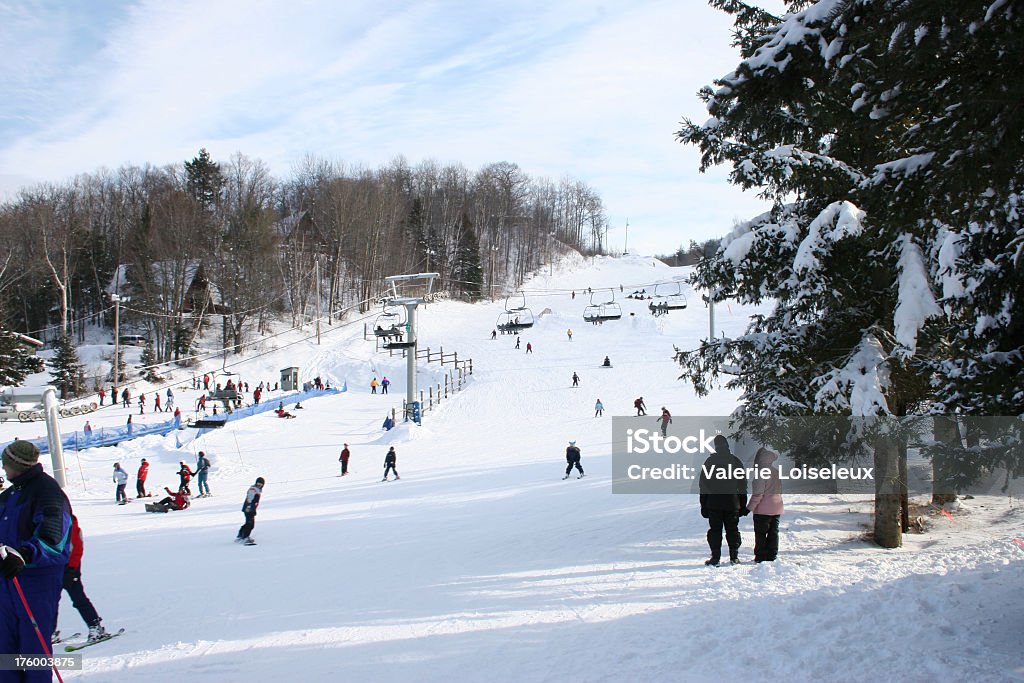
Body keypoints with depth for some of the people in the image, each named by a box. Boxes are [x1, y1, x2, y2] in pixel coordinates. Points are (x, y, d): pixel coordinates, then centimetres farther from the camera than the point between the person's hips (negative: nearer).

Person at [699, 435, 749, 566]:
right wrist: (743, 505, 10)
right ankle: (734, 557, 6)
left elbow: (703, 486, -1)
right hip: (732, 504, 2)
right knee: (732, 530, 9)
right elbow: (743, 485, 6)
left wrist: (703, 505, 4)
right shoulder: (736, 461, 5)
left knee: (715, 530, 2)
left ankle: (715, 557, -3)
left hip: (714, 504, -2)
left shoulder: (709, 461, -1)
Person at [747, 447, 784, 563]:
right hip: (777, 509, 7)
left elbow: (758, 493, -19)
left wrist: (750, 507, -14)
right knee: (773, 532, 12)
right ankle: (771, 556, 15)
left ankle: (761, 556, 1)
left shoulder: (761, 472, -16)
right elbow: (779, 490, 16)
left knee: (760, 534, 0)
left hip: (763, 510, -7)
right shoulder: (776, 471, 9)